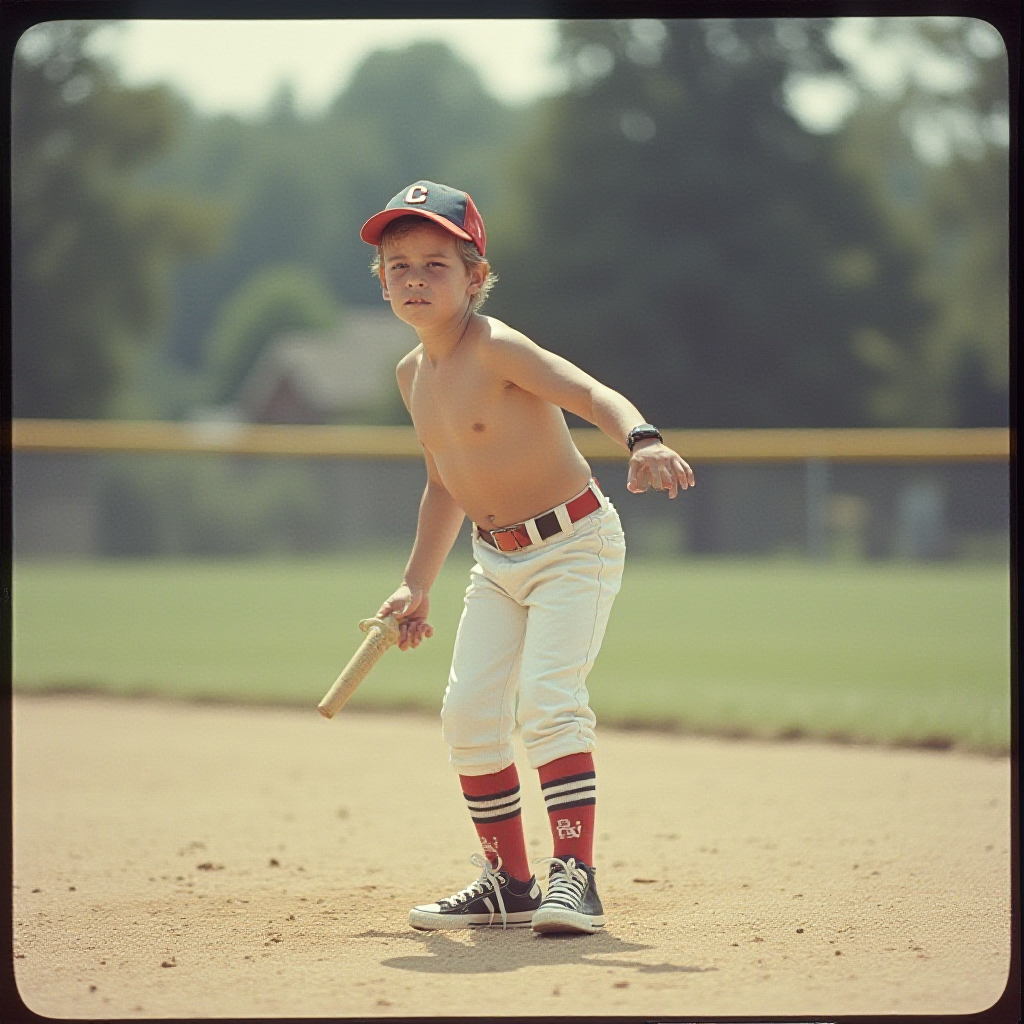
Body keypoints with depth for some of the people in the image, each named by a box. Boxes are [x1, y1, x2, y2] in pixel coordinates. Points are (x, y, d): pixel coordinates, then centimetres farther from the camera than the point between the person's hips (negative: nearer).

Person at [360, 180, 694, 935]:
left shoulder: (496, 349, -20)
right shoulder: (413, 374, 4)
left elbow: (592, 393, -35)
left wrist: (642, 441, -55)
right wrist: (416, 585, 16)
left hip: (575, 544, -8)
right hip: (499, 558, 8)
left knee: (548, 698, -21)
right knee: (468, 713, 3)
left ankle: (574, 876, -19)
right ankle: (509, 882, 15)